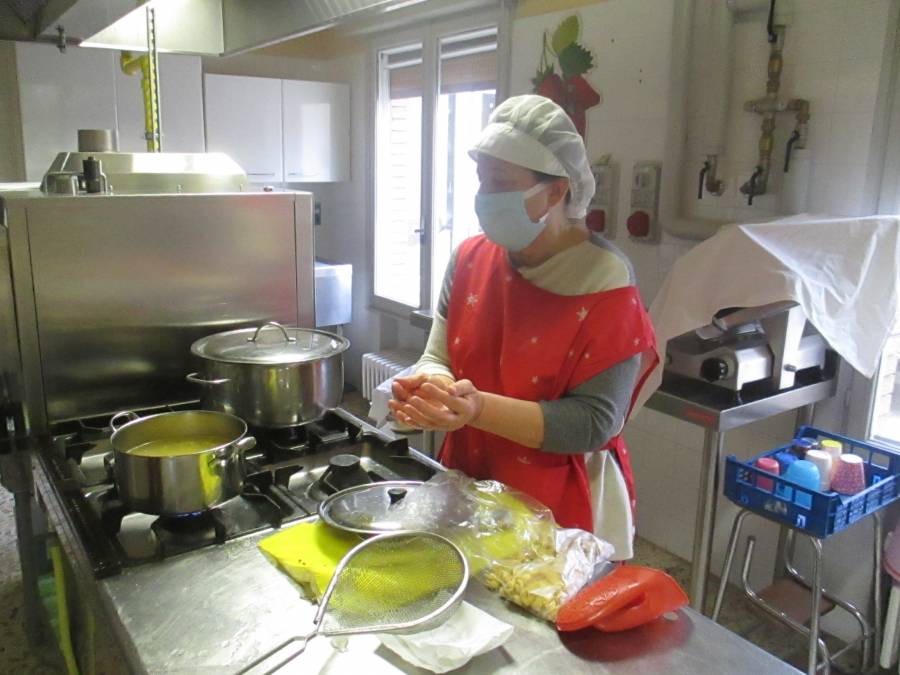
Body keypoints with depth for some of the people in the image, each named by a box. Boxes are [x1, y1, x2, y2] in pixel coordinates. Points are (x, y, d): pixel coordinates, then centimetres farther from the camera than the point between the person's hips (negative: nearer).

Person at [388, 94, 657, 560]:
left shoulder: (606, 283, -18)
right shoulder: (470, 258, -3)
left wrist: (479, 408, -33)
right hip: (467, 490, 5)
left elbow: (593, 423, -20)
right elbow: (439, 356, 0)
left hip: (563, 512, -4)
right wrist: (429, 386, -24)